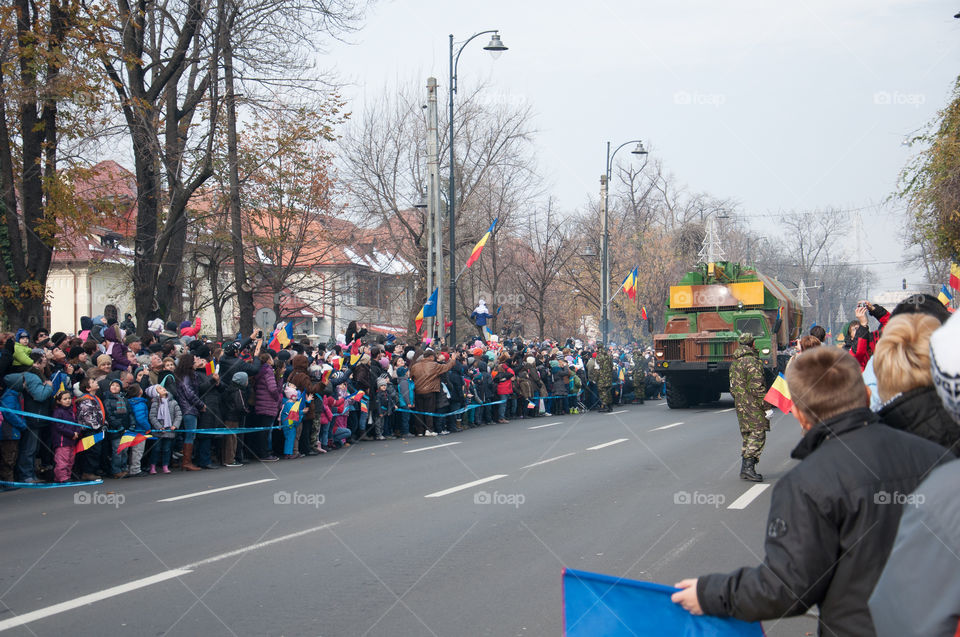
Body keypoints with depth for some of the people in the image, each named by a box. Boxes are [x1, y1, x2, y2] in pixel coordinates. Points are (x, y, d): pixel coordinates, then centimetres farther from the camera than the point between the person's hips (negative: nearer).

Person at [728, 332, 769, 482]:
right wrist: (766, 405, -15)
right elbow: (757, 386, -18)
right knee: (758, 434, -8)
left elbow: (732, 385, 20)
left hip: (740, 404, 9)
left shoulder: (735, 362, 15)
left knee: (747, 436, 13)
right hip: (753, 404, -9)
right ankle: (748, 466, -16)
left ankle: (745, 469, 13)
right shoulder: (752, 361, -14)